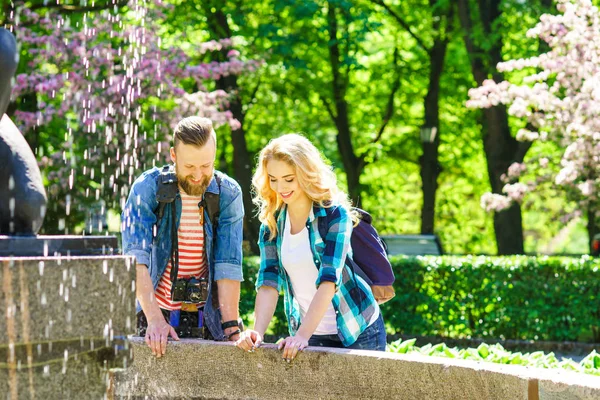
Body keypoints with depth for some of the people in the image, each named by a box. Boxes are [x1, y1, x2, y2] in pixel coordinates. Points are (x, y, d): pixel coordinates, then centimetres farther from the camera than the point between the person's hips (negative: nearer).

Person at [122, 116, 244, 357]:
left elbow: (228, 266, -8)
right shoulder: (147, 189, -8)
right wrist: (155, 320, -25)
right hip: (155, 313, -1)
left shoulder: (228, 194, -4)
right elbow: (136, 259, -16)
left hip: (206, 318, 1)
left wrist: (231, 329, -16)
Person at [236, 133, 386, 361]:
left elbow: (329, 279, -24)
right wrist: (257, 332, -24)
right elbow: (268, 281, -7)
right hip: (310, 334, 4)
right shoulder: (272, 222, 0)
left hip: (358, 332, -4)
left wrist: (302, 335, -33)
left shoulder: (335, 213, -15)